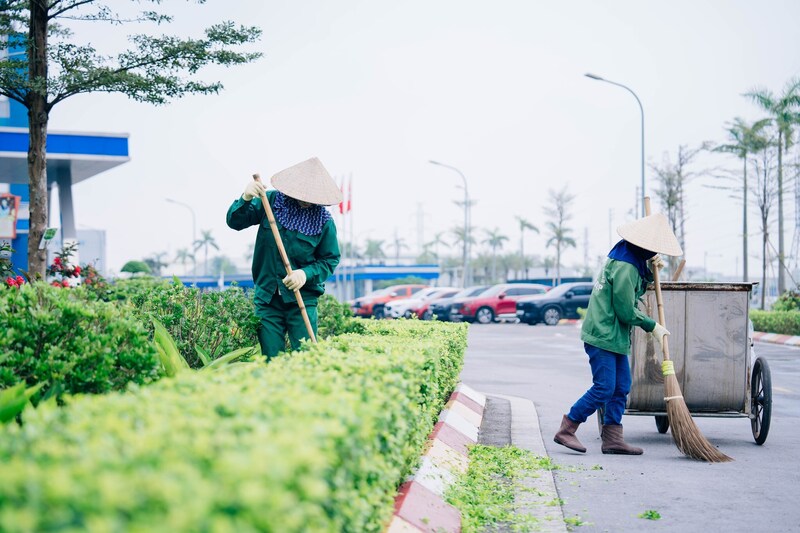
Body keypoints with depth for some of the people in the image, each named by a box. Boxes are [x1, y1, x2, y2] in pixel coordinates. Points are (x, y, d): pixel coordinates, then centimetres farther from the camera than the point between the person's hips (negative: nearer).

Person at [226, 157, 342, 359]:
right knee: (271, 360, 2)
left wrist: (307, 273, -17)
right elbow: (234, 222, -2)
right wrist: (245, 199, -23)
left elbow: (330, 259, 2)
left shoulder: (323, 221, -5)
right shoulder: (271, 201, -2)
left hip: (302, 299, -1)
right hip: (267, 298, 1)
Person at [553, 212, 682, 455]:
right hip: (603, 335, -10)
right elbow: (626, 311, -18)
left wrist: (650, 271, 7)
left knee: (621, 387, 9)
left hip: (614, 335, 10)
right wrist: (653, 326, -6)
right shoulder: (625, 268, -21)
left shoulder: (623, 257, 10)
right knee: (604, 388, -9)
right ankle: (566, 430, 1)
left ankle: (612, 438, 12)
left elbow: (634, 290, 23)